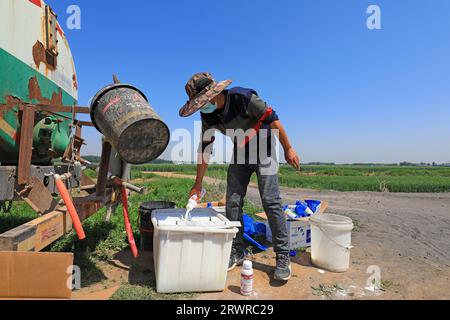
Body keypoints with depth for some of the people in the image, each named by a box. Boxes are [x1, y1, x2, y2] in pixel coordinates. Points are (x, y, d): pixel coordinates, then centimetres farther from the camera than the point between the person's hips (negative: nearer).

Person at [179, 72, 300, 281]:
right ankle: (237, 252, 12)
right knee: (232, 202, -1)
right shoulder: (208, 116, -7)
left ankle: (283, 257, -1)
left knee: (270, 200, -12)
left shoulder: (243, 97, -25)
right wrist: (198, 184, 0)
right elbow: (205, 149, -2)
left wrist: (288, 149, -14)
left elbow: (272, 119, -17)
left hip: (264, 150, -5)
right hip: (240, 154, 6)